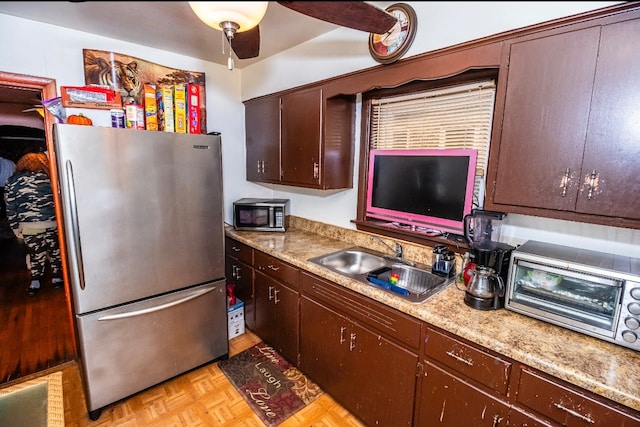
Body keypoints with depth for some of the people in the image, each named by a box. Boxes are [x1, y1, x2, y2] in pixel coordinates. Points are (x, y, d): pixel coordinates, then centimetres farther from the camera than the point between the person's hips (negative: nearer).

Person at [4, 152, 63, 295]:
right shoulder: (50, 177, -3)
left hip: (28, 227, 1)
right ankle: (56, 278, 24)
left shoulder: (12, 180, 2)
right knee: (55, 251, 13)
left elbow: (10, 207, 3)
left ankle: (35, 283, 21)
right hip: (53, 223, -1)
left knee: (36, 253, 14)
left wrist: (15, 227, 10)